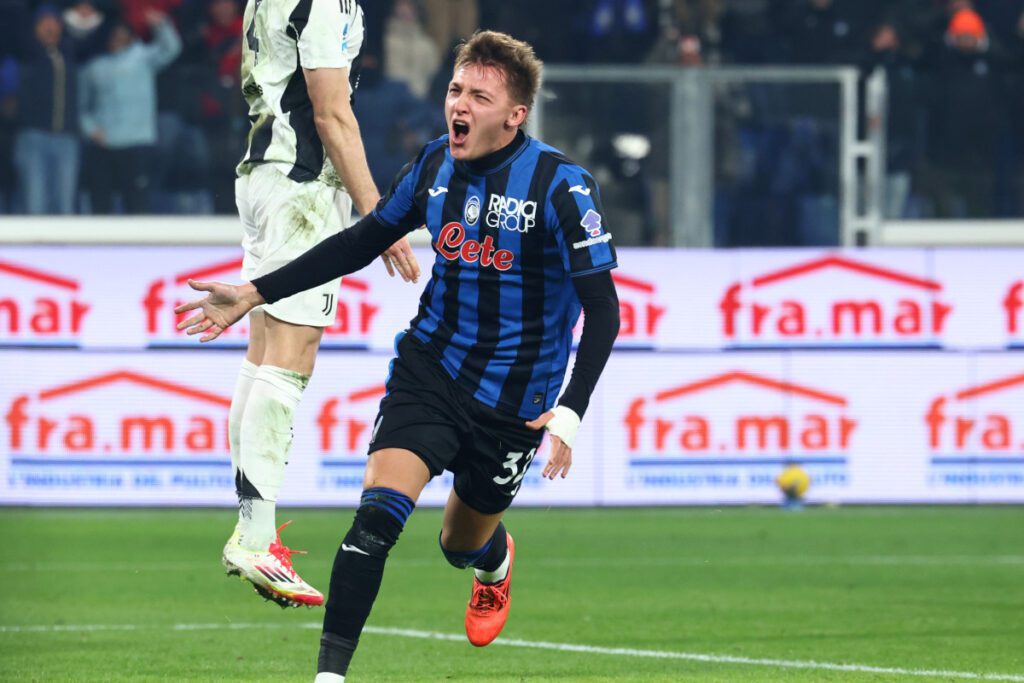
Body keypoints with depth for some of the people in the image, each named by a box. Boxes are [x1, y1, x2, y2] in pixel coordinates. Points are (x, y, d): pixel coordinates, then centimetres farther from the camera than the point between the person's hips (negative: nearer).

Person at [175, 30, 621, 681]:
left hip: (513, 400, -2)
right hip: (429, 366, 2)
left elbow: (603, 310, -16)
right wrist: (255, 294, 11)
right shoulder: (436, 163, -1)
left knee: (463, 544, 14)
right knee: (378, 510, -20)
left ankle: (496, 561, 54)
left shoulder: (562, 185, -16)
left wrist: (571, 412, -27)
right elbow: (362, 242, 14)